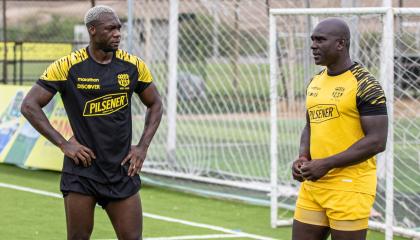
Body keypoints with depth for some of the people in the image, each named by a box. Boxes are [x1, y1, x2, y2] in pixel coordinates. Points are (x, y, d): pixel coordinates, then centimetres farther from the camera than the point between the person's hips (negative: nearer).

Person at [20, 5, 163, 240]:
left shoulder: (133, 65, 2)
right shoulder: (67, 66, -8)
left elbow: (155, 104, 16)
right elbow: (29, 105, -5)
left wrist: (143, 147, 4)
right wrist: (63, 144, -10)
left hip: (123, 168, 3)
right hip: (82, 169, -3)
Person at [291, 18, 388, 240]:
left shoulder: (364, 85, -12)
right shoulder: (315, 82, 13)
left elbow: (377, 141, -16)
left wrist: (327, 163, -18)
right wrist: (303, 158, 3)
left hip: (349, 187, -7)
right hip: (312, 183, 7)